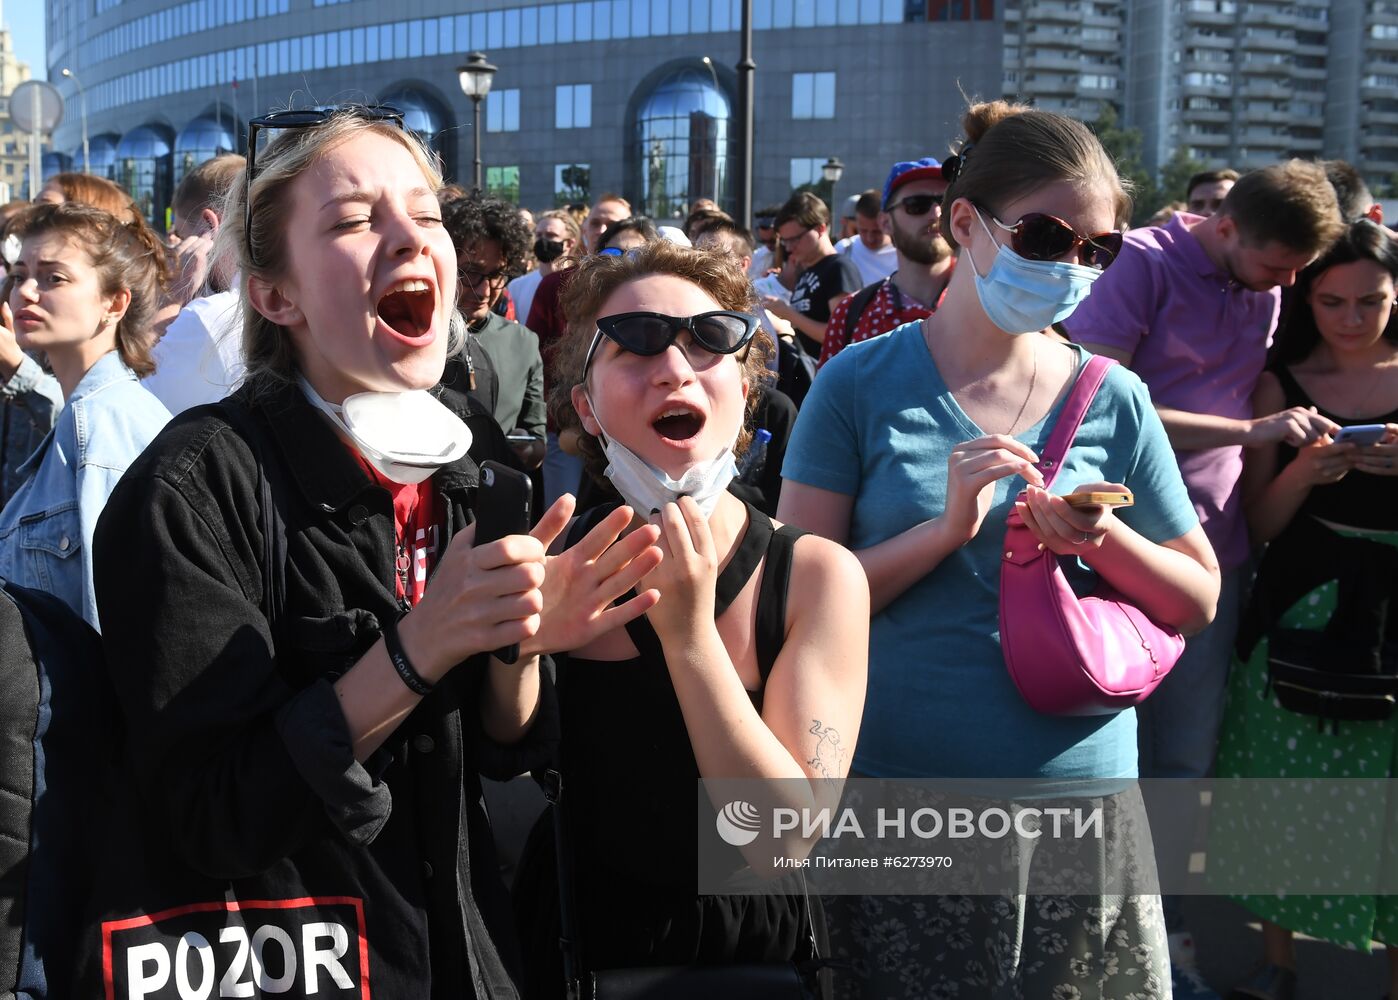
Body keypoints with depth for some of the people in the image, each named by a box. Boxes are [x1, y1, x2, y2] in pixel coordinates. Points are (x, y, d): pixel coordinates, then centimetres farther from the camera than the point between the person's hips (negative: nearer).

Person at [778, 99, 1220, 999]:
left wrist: (1101, 538, -12)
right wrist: (947, 527, -20)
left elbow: (1198, 600, 7)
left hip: (1087, 796, 2)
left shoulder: (1114, 400, 2)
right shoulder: (861, 386, -5)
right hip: (901, 817, -2)